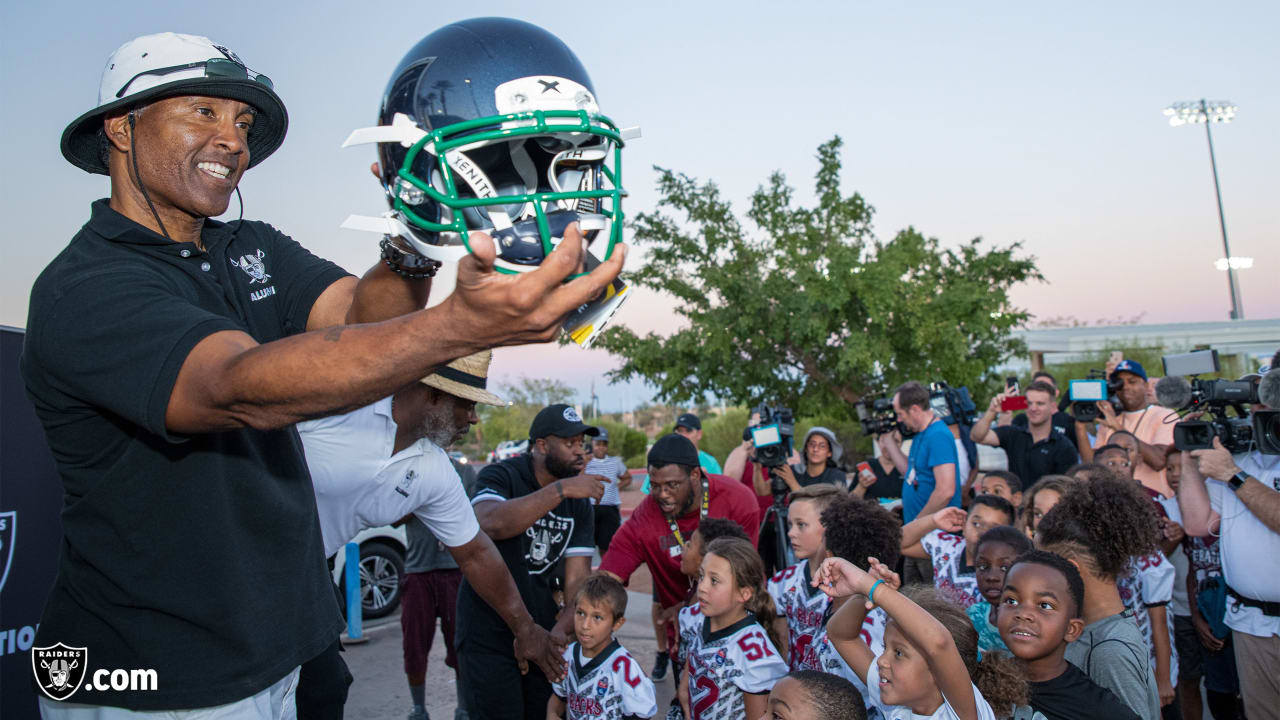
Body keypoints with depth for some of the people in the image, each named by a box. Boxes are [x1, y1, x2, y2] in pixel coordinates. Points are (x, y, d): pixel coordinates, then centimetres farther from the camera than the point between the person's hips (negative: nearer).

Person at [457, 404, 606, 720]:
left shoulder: (579, 502, 4)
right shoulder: (500, 476, -12)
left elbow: (577, 578, -3)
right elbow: (490, 524, -36)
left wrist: (559, 632, -19)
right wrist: (561, 489, -36)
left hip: (542, 631, 5)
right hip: (489, 635, -5)